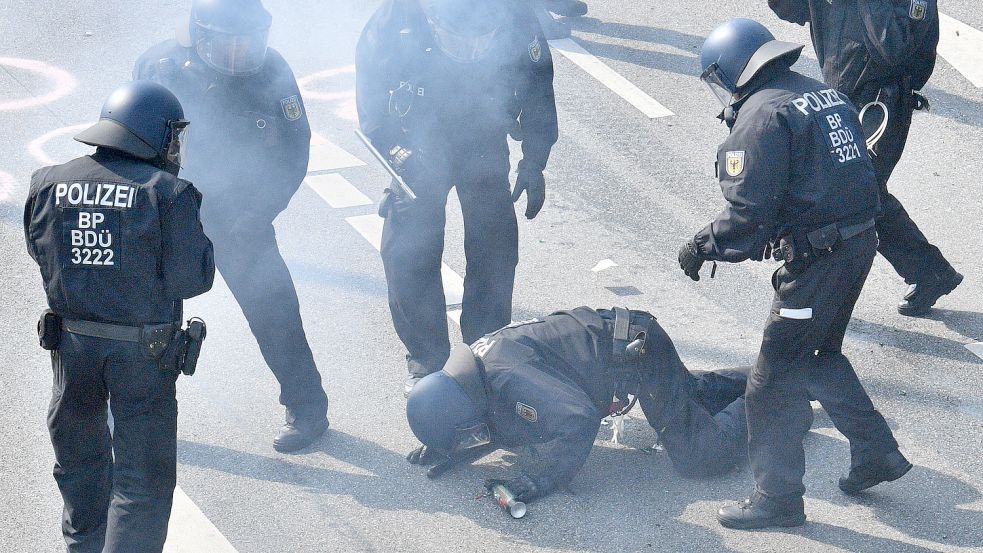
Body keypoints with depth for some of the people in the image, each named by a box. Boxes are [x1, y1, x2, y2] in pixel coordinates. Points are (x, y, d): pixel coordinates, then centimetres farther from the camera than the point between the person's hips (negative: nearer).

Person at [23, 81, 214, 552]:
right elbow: (191, 279, -13)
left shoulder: (50, 185, -3)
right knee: (144, 479, 4)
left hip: (71, 341, 5)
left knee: (79, 450, 26)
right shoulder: (168, 193, -15)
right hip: (143, 351, -4)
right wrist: (199, 236, 4)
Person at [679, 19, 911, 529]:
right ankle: (876, 453, 30)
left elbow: (747, 213, -18)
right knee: (820, 355, 27)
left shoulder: (760, 114, -13)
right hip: (860, 241, 9)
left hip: (817, 256, -9)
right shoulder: (825, 95, 13)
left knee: (775, 380, 2)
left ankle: (778, 497, 8)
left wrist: (701, 248, -3)